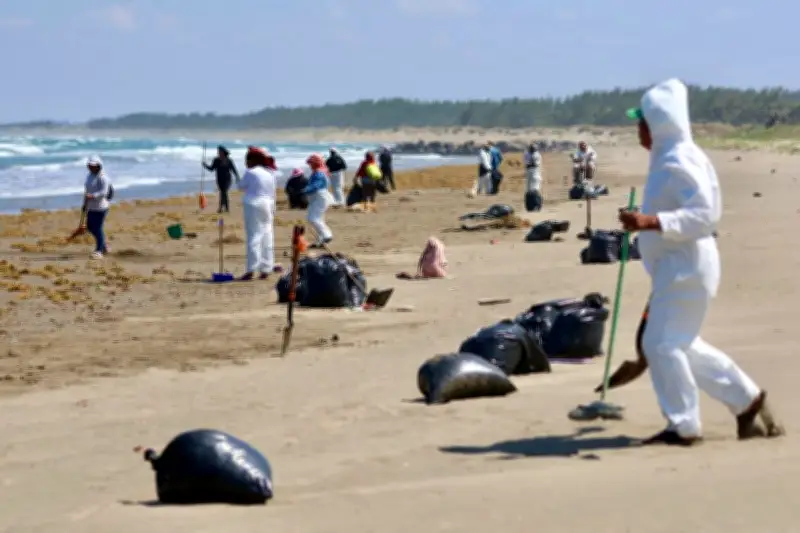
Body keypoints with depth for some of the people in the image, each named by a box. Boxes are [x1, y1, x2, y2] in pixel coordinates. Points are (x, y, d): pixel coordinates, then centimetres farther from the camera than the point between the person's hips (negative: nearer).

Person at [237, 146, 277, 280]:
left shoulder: (250, 173, -8)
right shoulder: (269, 174, 9)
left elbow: (241, 186, 4)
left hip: (253, 205, -6)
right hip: (267, 206, 6)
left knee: (254, 237, -7)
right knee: (266, 238, 9)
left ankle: (251, 270, -11)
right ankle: (266, 269, 11)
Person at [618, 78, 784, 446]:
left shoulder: (678, 163, -18)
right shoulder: (669, 159, 14)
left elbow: (705, 214, -27)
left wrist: (650, 221, -35)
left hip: (686, 266, -11)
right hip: (677, 265, 11)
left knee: (662, 342, -8)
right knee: (680, 344, 16)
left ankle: (684, 426, 0)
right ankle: (747, 399, 23)